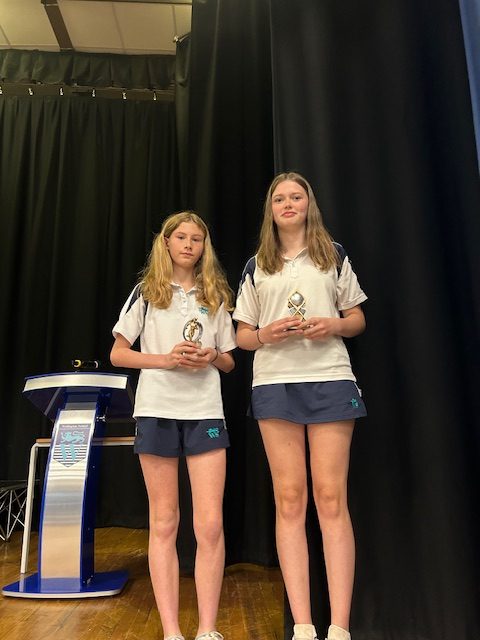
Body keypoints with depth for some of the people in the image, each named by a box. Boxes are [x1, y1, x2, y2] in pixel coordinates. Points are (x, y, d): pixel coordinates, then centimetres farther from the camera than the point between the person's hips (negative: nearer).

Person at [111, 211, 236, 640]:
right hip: (157, 409, -1)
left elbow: (229, 362, 15)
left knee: (210, 524, -3)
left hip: (205, 411, 1)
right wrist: (166, 359, -12)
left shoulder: (216, 296, 12)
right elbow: (118, 354, 3)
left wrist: (212, 357, -8)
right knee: (164, 523, 6)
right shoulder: (146, 292, 7)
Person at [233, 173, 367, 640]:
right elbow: (242, 335, 13)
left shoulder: (334, 255, 13)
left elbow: (357, 319, 12)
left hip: (330, 379, -1)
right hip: (274, 383, 1)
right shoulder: (256, 267, 14)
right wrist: (267, 334, -9)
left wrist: (334, 326, -9)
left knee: (331, 498, -3)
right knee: (289, 500, 0)